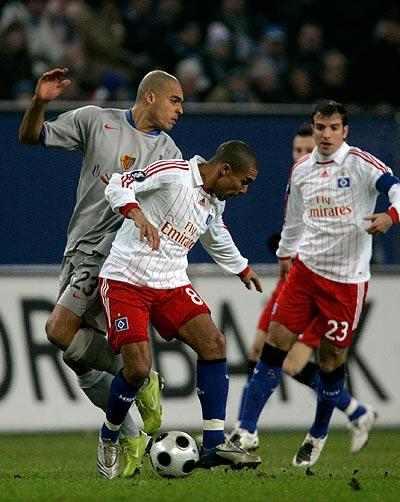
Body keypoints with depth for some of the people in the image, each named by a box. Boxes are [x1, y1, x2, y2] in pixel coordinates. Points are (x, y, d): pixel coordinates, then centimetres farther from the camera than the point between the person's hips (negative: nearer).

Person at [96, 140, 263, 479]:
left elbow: (217, 236, 33)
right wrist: (139, 216, -34)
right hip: (125, 280, -7)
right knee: (138, 367, -17)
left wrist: (242, 269, 49)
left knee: (214, 343, -12)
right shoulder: (172, 174, -14)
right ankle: (108, 440, 11)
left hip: (171, 285, 7)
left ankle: (214, 444, -11)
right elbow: (118, 185, -15)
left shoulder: (215, 201, 12)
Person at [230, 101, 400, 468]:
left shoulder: (360, 163, -9)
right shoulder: (301, 170, 8)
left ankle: (318, 435, 25)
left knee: (331, 359, 3)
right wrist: (285, 252, 33)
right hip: (306, 268, 4)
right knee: (276, 342, -5)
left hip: (347, 278, -4)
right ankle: (246, 431, -4)